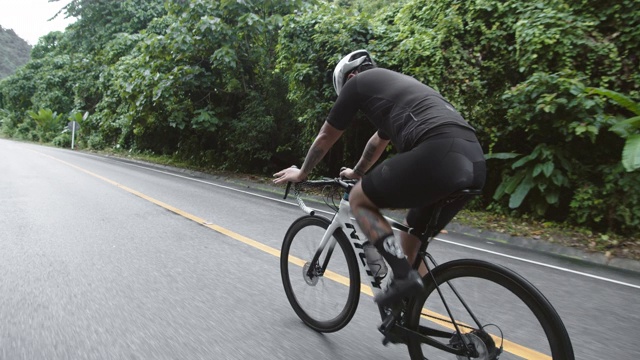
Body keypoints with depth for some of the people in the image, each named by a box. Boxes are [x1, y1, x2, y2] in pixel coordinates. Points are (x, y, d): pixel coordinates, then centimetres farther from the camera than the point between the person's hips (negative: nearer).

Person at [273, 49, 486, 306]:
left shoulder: (358, 82, 14)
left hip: (437, 155, -9)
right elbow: (378, 141, 51)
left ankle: (404, 276, 1)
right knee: (412, 238, 26)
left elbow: (326, 137, 23)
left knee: (359, 200, 12)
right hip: (473, 161, 9)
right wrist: (357, 173, 66)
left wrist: (302, 173, 39)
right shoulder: (396, 84, 38)